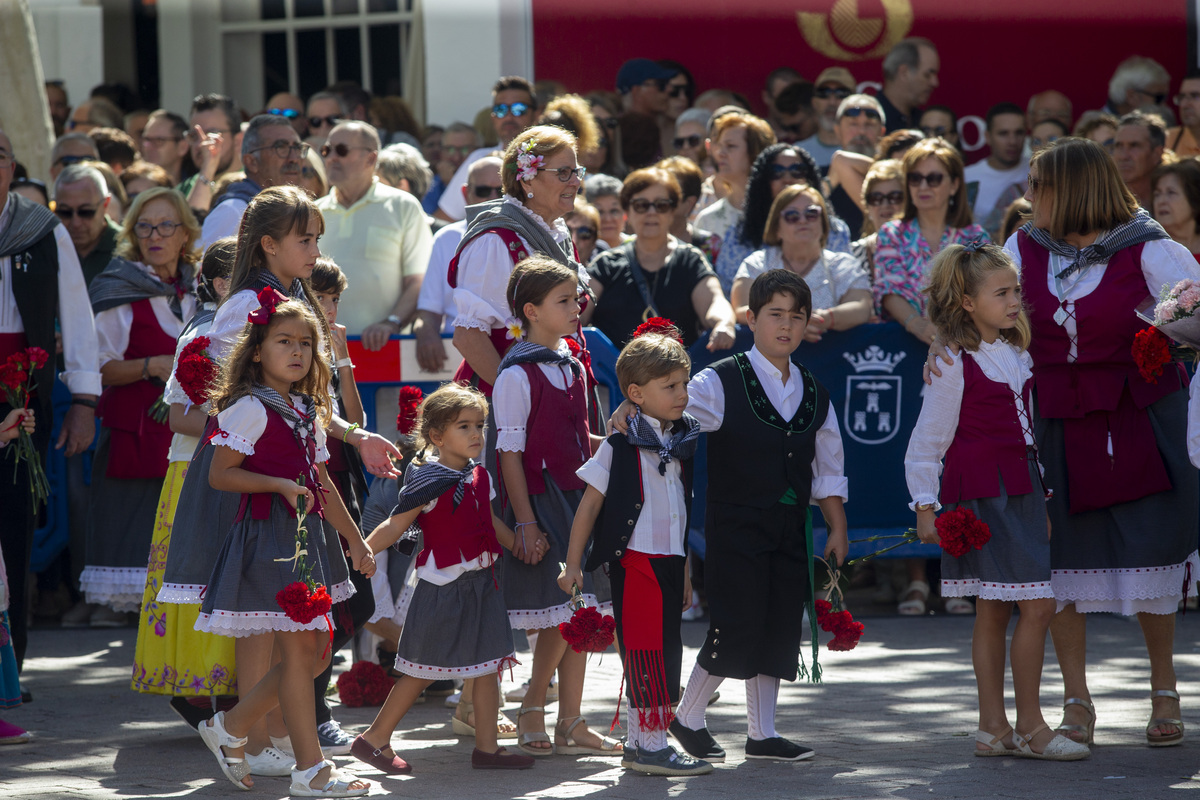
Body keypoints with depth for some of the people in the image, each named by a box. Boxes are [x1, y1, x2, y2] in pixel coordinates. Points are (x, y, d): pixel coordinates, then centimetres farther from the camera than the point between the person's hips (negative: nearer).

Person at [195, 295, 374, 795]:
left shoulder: (307, 413, 15)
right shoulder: (250, 408, -10)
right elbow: (220, 474, -14)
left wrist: (357, 542, 21)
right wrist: (280, 485, -21)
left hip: (305, 538, 9)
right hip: (267, 535, -9)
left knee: (315, 652, 8)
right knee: (299, 650, -7)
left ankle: (230, 728, 21)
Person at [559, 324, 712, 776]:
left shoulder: (682, 443, 11)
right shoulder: (620, 446, -10)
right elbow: (590, 505, -6)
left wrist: (685, 569, 21)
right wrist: (573, 564, -6)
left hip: (670, 561, 7)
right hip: (634, 561, -7)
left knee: (664, 653, 9)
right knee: (648, 653, -7)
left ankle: (638, 745, 16)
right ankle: (652, 745, -2)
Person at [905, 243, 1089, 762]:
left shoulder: (1019, 358, 12)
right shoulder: (955, 365, -10)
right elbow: (926, 442, -7)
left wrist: (1041, 496, 19)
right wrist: (925, 507, -9)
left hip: (1019, 493, 8)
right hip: (979, 494, -8)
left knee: (993, 612, 10)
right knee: (1037, 605, -11)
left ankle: (993, 728, 12)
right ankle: (1029, 727, -4)